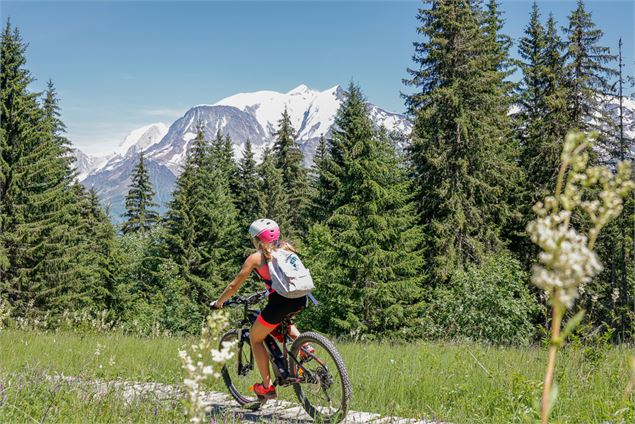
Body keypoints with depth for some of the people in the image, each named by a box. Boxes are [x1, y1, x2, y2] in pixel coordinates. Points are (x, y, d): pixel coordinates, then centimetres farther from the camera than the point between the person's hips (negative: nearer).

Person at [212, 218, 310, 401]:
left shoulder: (255, 257, 8)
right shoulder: (286, 249, 21)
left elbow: (234, 285, 11)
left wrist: (218, 302, 26)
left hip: (280, 301, -6)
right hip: (301, 298, 6)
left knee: (255, 337, 17)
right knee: (283, 320, 39)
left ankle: (267, 386, 15)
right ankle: (304, 345, 15)